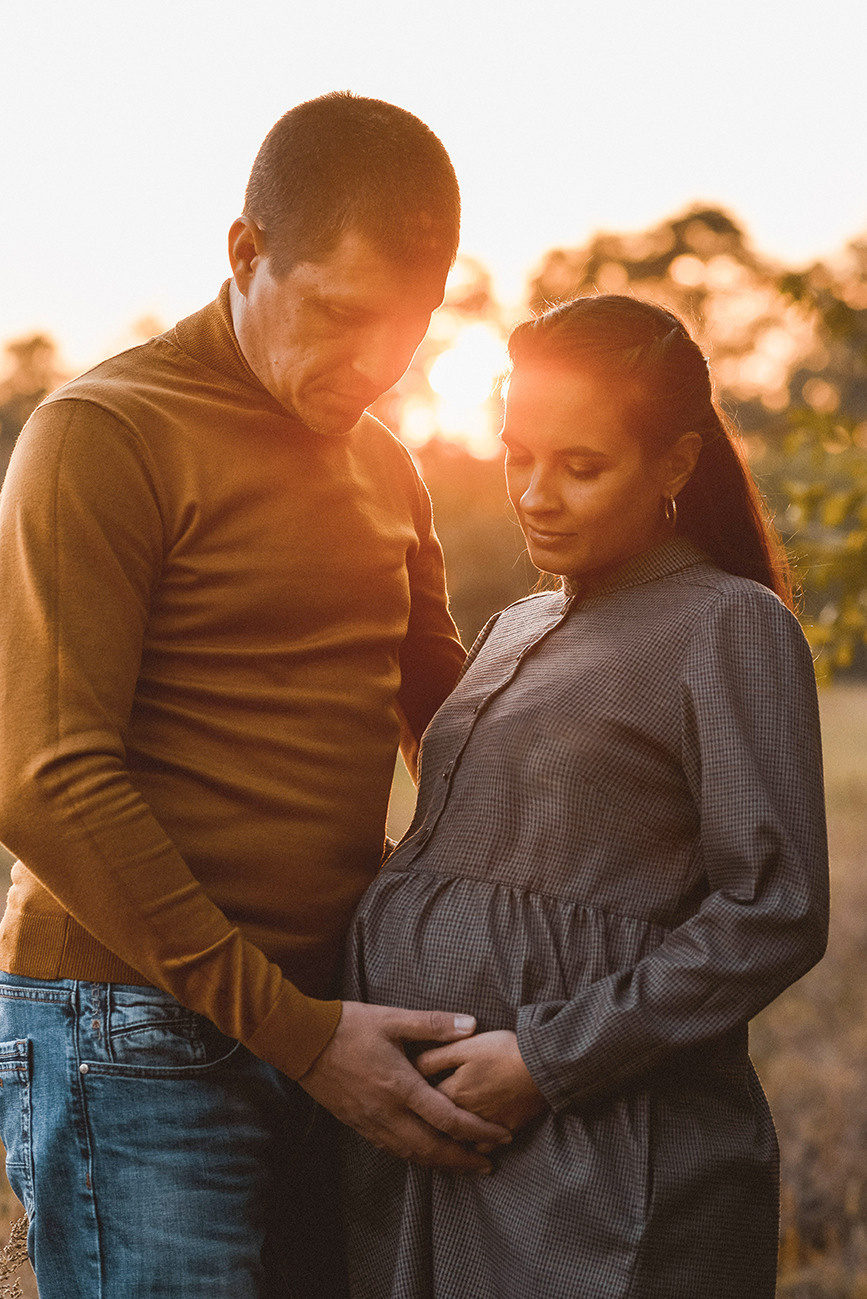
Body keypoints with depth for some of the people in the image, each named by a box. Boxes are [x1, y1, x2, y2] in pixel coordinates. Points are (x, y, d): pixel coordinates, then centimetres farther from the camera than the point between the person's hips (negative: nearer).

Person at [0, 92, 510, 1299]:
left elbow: (445, 719, 22)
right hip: (137, 1038, -7)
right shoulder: (104, 435, -9)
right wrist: (291, 1026, -16)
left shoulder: (384, 467, 15)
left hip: (325, 1029, 7)